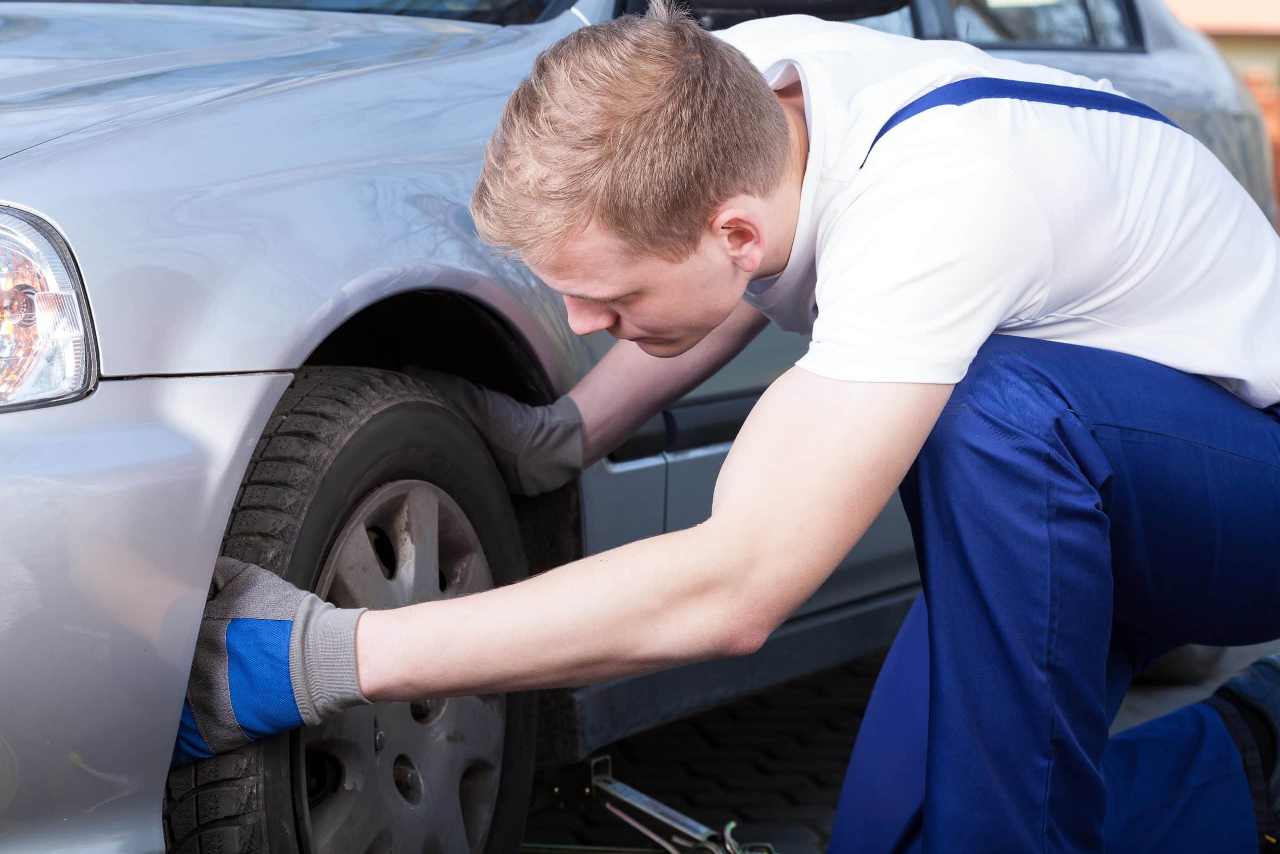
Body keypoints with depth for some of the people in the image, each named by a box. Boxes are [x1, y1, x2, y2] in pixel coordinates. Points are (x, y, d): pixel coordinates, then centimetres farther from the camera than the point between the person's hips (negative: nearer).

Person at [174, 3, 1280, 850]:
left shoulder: (928, 204, -39)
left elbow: (731, 589, -42)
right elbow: (748, 282, 11)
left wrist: (326, 657, -40)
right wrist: (565, 434, -6)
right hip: (1051, 488, 7)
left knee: (1001, 408, -39)